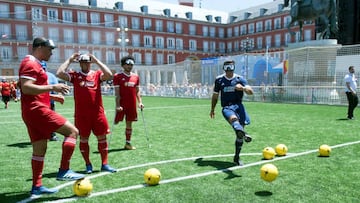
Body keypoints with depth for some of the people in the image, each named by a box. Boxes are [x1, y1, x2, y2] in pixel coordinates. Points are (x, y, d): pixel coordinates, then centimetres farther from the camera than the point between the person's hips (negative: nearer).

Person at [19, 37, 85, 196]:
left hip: (32, 112, 11)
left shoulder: (34, 64, 23)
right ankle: (64, 171, -9)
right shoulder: (30, 63, -10)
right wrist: (52, 87, -24)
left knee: (40, 149, 12)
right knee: (72, 131, -11)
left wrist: (51, 96, 19)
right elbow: (26, 88, -22)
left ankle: (37, 186, 18)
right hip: (37, 110, -11)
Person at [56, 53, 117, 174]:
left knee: (102, 137, 4)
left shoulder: (97, 74, 5)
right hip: (81, 114, -1)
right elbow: (59, 73, -11)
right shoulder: (75, 75, 3)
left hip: (97, 112, 1)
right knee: (83, 138, 7)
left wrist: (97, 61, -9)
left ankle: (104, 164, 15)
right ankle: (88, 165, 22)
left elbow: (109, 75, -13)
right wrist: (70, 60, -3)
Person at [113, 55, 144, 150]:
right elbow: (117, 92, -9)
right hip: (122, 105, -4)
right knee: (116, 122, -1)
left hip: (132, 105, 4)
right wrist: (117, 105, -15)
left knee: (129, 124, 9)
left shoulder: (136, 77, 9)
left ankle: (128, 143, 18)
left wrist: (140, 102, 5)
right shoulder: (118, 76, -4)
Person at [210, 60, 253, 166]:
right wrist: (212, 109, 27)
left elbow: (251, 92, -4)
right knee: (233, 118, -37)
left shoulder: (240, 79, 9)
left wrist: (243, 88, -25)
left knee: (239, 132, -9)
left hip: (238, 105, 1)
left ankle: (237, 157, 9)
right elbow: (215, 96, 24)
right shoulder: (219, 79, 13)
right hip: (226, 107, -1)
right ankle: (243, 134, -70)